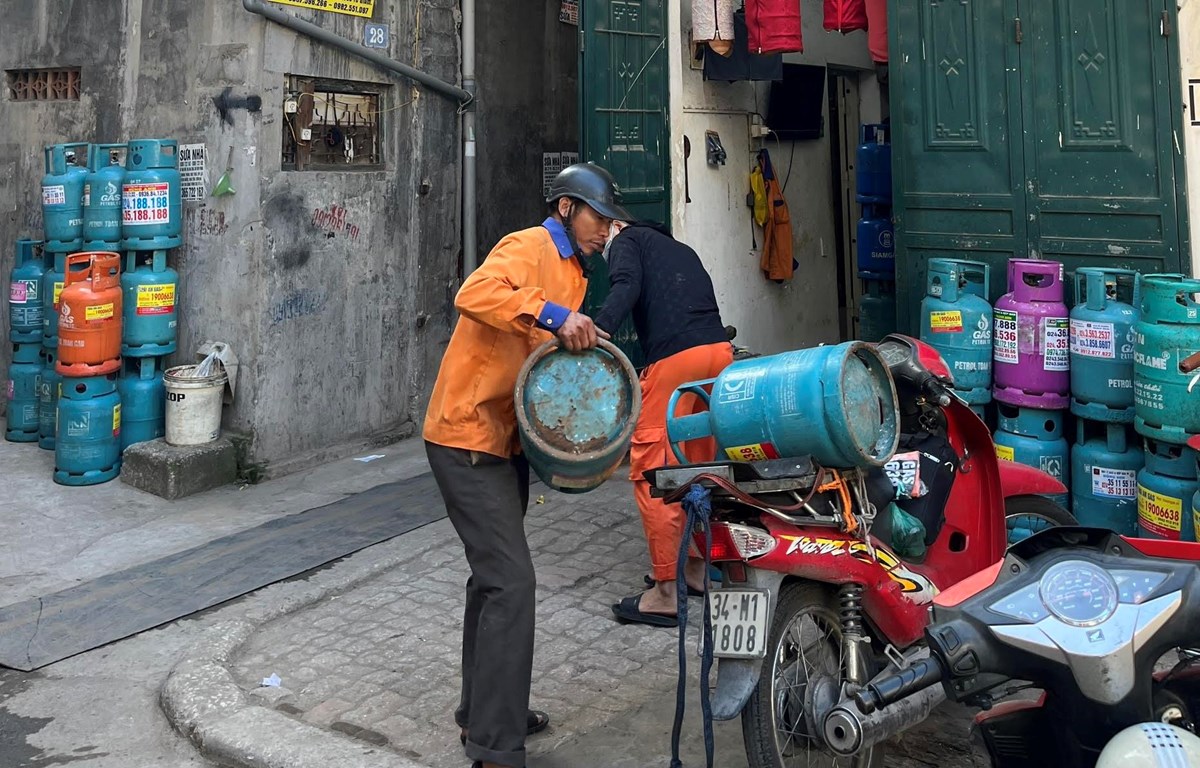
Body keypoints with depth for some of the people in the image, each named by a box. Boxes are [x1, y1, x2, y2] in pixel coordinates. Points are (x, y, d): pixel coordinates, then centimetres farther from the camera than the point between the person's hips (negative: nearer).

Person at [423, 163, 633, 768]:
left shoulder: (571, 271, 18)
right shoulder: (529, 247, -12)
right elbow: (474, 295, -31)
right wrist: (552, 315, -37)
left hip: (506, 440, 11)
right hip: (468, 438, -11)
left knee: (495, 574, 18)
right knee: (511, 580, -14)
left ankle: (484, 711, 33)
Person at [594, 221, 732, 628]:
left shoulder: (627, 240, 10)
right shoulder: (681, 249, 31)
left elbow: (626, 288, -12)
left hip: (675, 356, -8)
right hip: (720, 349, 8)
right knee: (700, 465, 18)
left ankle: (665, 593, -3)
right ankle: (697, 568, 28)